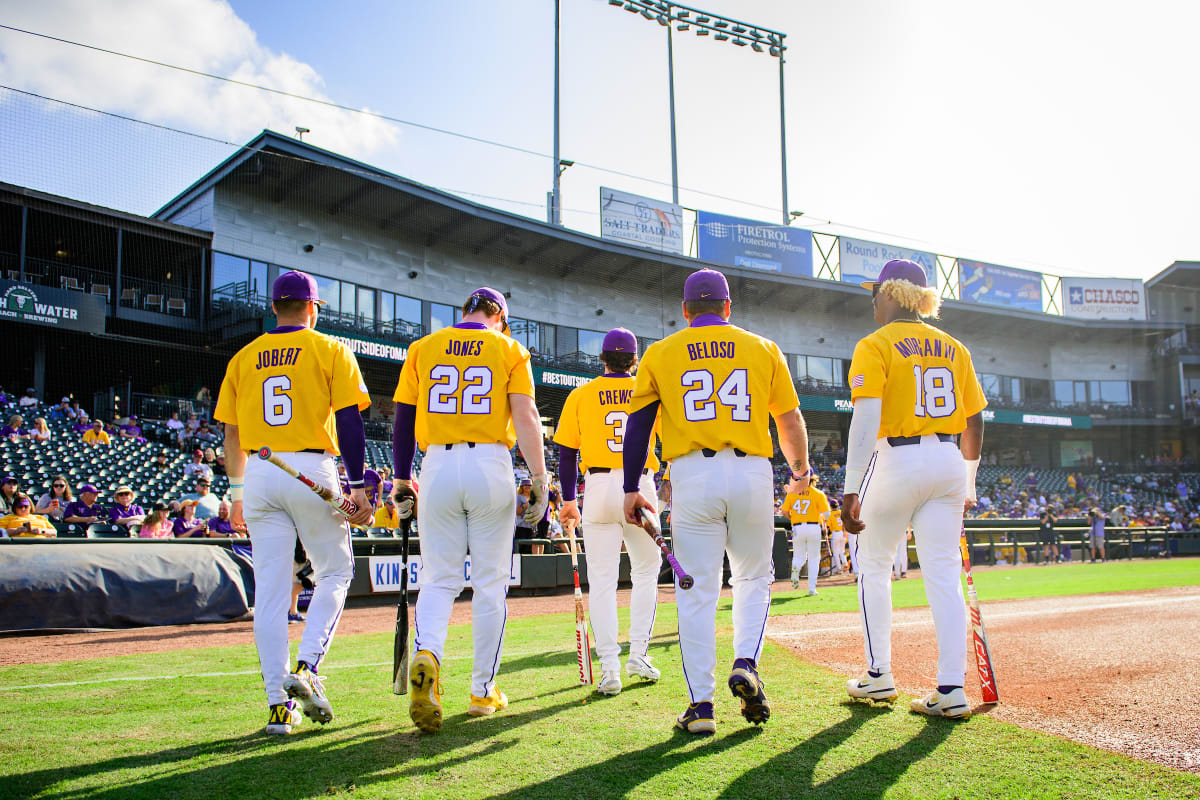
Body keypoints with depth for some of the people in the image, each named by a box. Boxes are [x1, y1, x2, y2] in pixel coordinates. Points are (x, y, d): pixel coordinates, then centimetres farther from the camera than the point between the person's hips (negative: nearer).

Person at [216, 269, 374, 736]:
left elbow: (231, 434, 15)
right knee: (333, 572, 12)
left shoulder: (243, 358, 14)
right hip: (312, 470, -3)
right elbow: (349, 422, -6)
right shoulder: (330, 351, 3)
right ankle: (307, 668, -6)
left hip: (259, 475, 3)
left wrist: (237, 493, 23)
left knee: (270, 589, 4)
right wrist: (357, 486, -7)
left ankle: (278, 704, 4)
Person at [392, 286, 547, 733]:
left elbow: (404, 419, 9)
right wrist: (539, 479, -7)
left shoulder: (423, 348, 12)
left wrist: (401, 480, 14)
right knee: (490, 583, 8)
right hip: (491, 467, -1)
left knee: (439, 580, 7)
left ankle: (427, 655, -21)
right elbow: (526, 416, -5)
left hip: (438, 465, 1)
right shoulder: (508, 349, 6)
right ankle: (483, 691, 13)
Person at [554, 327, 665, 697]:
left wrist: (569, 501, 11)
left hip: (599, 487, -1)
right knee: (645, 570, 17)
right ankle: (639, 655, 14)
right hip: (641, 488, 1)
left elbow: (566, 454, 5)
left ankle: (609, 667, -5)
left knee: (602, 579, 2)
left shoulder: (580, 395, 6)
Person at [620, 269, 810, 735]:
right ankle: (746, 665, -2)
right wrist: (800, 470, 30)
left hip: (692, 477, 0)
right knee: (753, 578, 18)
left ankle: (701, 704, 2)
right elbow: (791, 422, 14)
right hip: (752, 473, 1)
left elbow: (638, 425, 4)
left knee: (697, 591, 3)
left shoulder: (661, 353, 10)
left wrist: (631, 490, 6)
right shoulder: (763, 349, 12)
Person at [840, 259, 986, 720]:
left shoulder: (875, 345, -5)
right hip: (948, 462, 5)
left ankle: (879, 677, 16)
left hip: (895, 461, -5)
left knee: (873, 566, 11)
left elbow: (866, 418, -17)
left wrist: (851, 489, -21)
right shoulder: (953, 348, 13)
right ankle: (951, 690, 2)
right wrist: (967, 485, 23)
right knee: (943, 574, 4)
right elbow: (975, 422, 14)